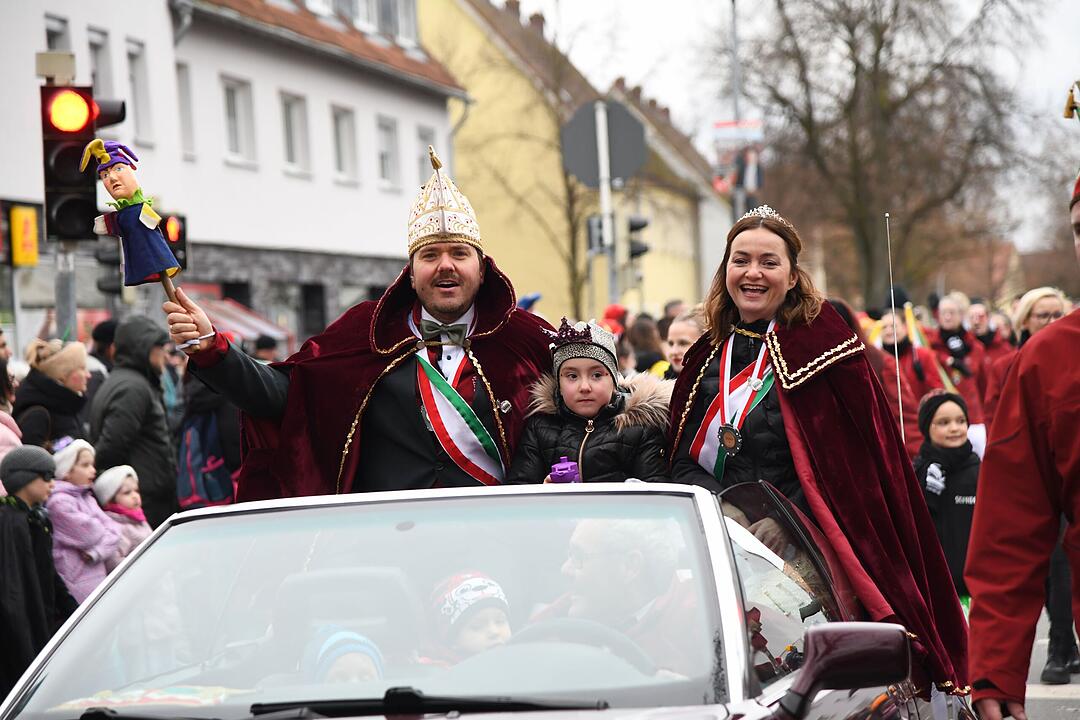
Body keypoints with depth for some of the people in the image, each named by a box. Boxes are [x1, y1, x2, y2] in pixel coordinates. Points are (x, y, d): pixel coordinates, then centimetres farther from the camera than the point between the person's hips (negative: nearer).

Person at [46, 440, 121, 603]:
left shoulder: (86, 498, 15)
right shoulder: (59, 502, -12)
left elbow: (113, 532, 7)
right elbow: (91, 534, -16)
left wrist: (97, 551, -11)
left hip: (98, 576, 8)